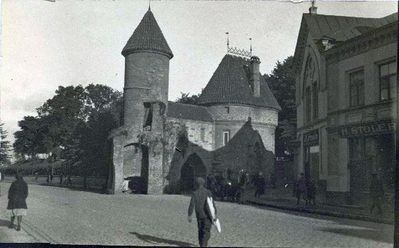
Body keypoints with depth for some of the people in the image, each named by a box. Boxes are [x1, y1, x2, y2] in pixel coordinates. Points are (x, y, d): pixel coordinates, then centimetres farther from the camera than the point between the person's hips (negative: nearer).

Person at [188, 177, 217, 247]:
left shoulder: (195, 193, -3)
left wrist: (189, 216, -3)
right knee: (206, 232, -2)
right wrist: (215, 214, -1)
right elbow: (212, 204, -8)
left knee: (200, 231, 17)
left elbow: (191, 205, -8)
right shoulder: (208, 192, -7)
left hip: (199, 216, 3)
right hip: (207, 215, -3)